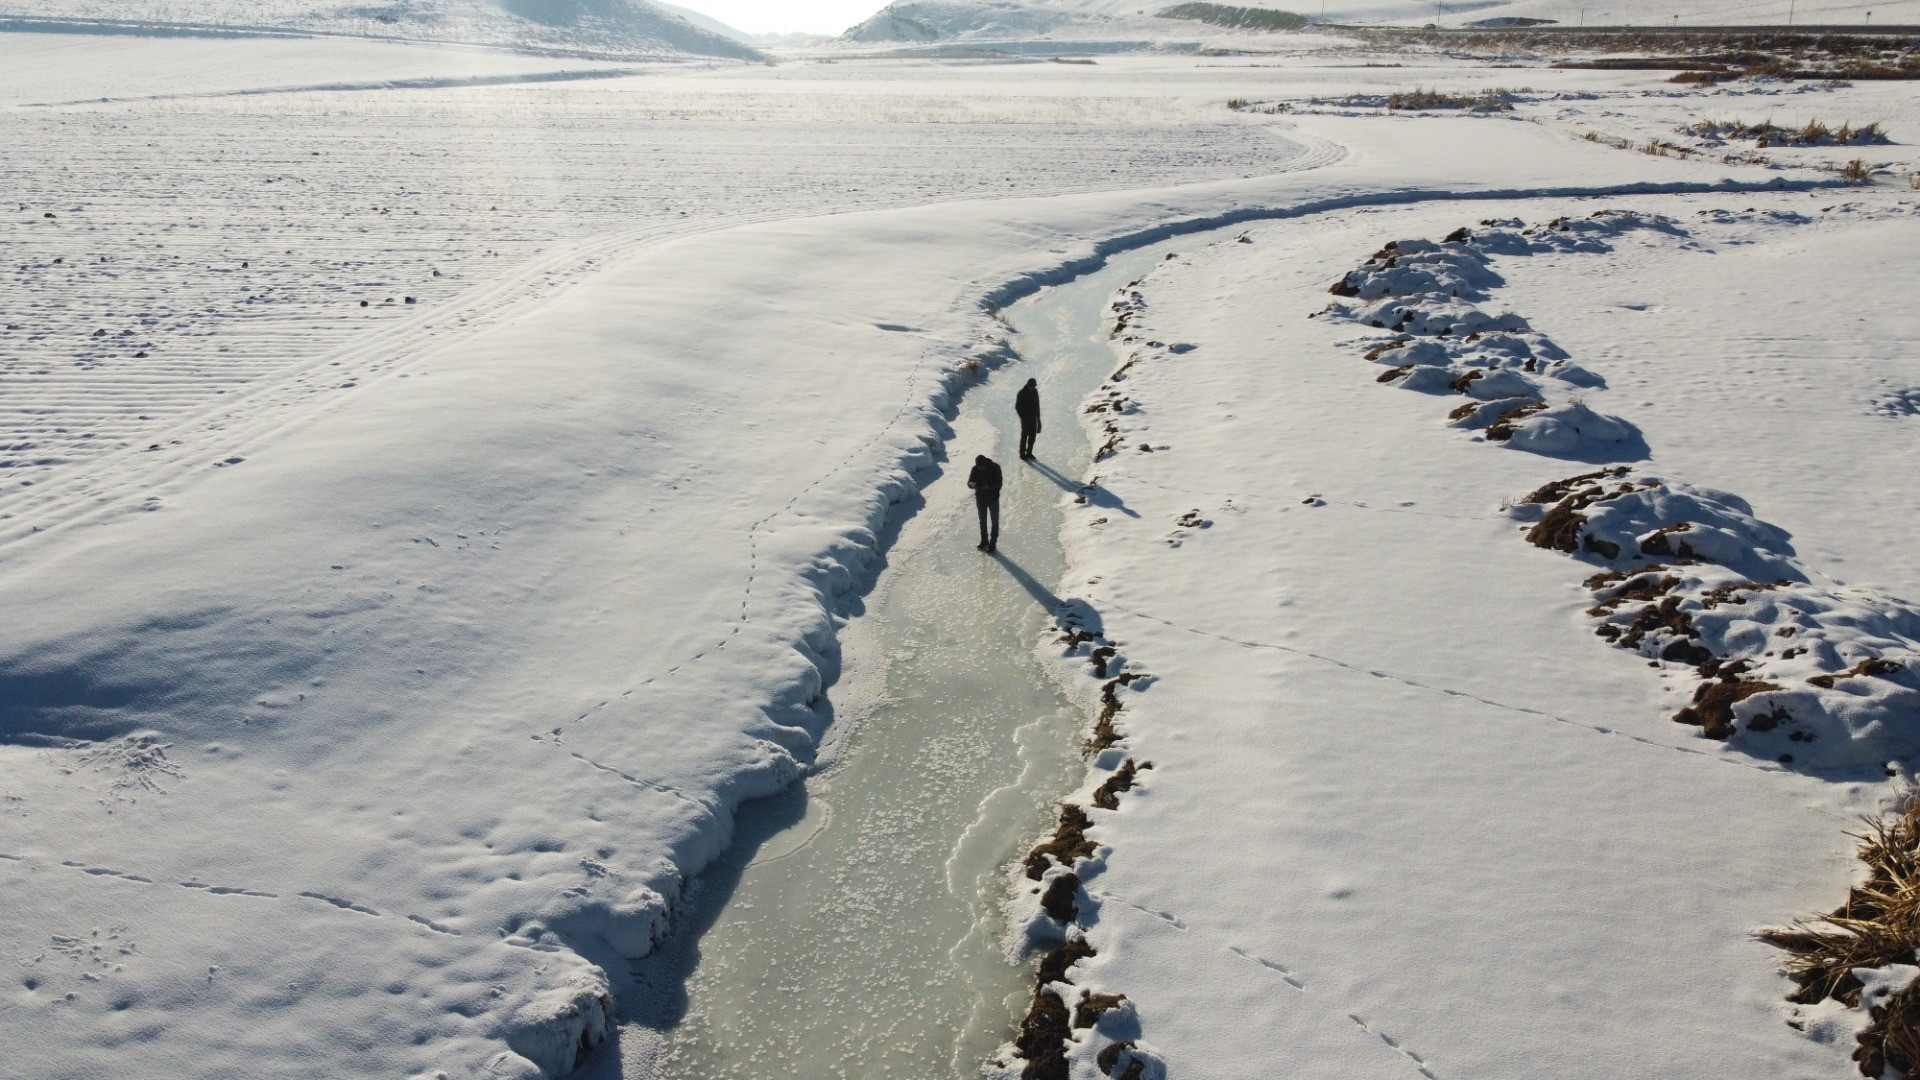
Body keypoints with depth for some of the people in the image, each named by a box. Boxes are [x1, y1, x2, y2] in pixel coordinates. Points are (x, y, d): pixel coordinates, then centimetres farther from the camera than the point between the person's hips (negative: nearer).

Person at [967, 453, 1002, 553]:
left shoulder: (995, 467, -22)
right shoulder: (975, 469, -13)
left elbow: (998, 484, -21)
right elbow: (969, 482, -8)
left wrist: (989, 486, -39)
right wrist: (973, 484, -32)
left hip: (993, 498, -3)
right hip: (980, 498, 3)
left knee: (995, 521, 8)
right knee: (982, 521, 19)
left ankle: (993, 543, 22)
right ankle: (984, 540, 38)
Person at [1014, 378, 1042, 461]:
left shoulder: (1035, 391, 2)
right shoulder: (1021, 393, -16)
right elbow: (1017, 407, -10)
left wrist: (1038, 417, 11)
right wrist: (1022, 417, -14)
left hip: (1033, 418, 6)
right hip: (1025, 418, -6)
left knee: (1033, 436, 10)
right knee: (1024, 436, 1)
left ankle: (1029, 453, 24)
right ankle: (1022, 454, 12)